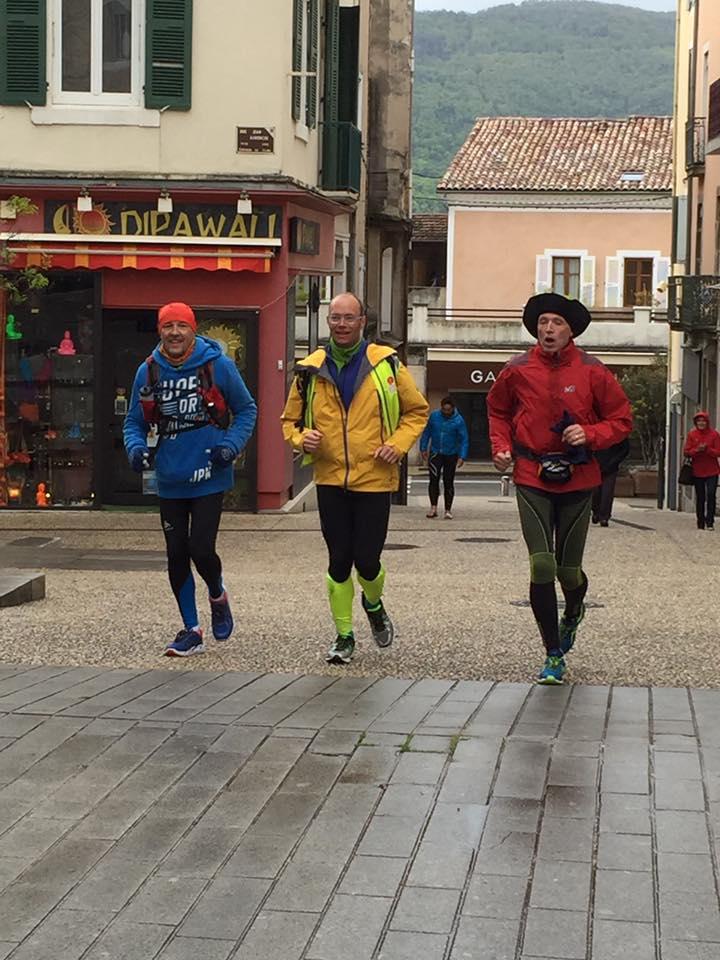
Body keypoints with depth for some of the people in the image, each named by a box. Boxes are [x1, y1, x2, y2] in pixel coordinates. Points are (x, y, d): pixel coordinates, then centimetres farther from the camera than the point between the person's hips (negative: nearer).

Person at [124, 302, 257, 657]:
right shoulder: (148, 371, 2)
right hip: (170, 480, 3)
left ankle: (218, 597, 24)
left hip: (208, 477, -3)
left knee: (201, 550, -11)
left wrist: (231, 445, -10)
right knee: (177, 556, 8)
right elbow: (134, 421, 12)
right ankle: (192, 630, 23)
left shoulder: (218, 365, -6)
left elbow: (246, 410, 5)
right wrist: (136, 447, -9)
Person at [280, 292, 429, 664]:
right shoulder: (311, 369, 3)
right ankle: (344, 636, 20)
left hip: (374, 479, -1)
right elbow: (290, 420, 13)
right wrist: (302, 438, -8)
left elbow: (416, 410, 8)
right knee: (339, 561, 4)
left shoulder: (386, 363, -1)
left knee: (367, 560, -2)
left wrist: (398, 443, -7)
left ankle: (374, 605, 32)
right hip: (330, 480, 2)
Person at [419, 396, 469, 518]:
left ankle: (448, 510, 12)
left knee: (448, 483, 5)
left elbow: (464, 439, -8)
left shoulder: (458, 420, -9)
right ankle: (433, 507, -11)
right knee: (434, 479, -13)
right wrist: (423, 448, 4)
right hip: (435, 453, 1)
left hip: (451, 455, -1)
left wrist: (462, 457, -15)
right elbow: (426, 433, 7)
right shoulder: (434, 416, -4)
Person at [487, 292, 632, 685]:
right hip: (532, 480, 0)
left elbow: (622, 420, 4)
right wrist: (501, 446, 3)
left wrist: (589, 434, -14)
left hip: (577, 482, 0)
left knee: (569, 569, 7)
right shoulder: (517, 370, -2)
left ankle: (573, 612, 46)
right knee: (542, 566, -12)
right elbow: (498, 410, 18)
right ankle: (553, 656, 0)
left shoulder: (592, 372, -4)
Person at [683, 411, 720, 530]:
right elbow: (686, 452, 0)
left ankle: (710, 523, -7)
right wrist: (697, 450, -17)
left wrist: (707, 449, -20)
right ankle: (701, 523, 14)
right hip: (697, 472, 2)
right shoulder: (692, 434, 3)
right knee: (700, 498, 7)